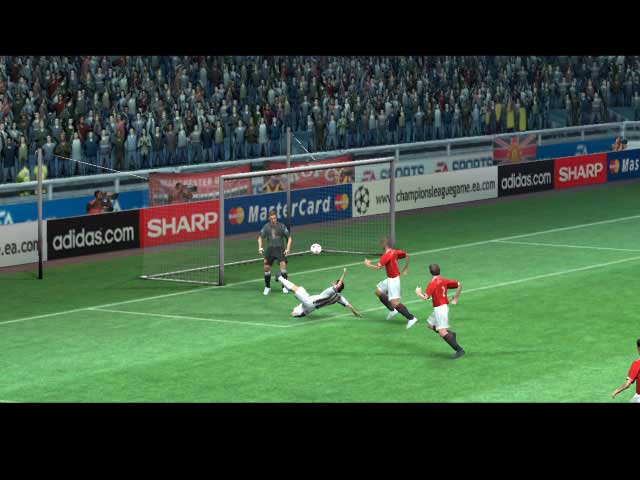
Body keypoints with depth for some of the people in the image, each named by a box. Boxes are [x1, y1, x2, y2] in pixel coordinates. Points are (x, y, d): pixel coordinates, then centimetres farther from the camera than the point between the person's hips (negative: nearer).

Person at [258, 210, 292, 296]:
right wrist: (260, 247, -1)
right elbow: (260, 237, 13)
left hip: (279, 248, -2)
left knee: (283, 264, -21)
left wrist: (288, 249, -10)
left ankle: (284, 286, -11)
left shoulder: (281, 226, -7)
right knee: (266, 267, -3)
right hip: (269, 249, 2)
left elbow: (289, 238, 0)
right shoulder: (266, 227, 0)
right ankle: (267, 287, 17)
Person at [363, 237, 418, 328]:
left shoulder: (386, 255, -24)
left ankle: (411, 318, -9)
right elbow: (406, 255, 17)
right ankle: (392, 310, 24)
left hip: (393, 280, -10)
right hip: (390, 279, 10)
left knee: (394, 303, -11)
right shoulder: (395, 252, 3)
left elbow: (378, 267, -31)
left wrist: (368, 264, -12)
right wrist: (405, 268, 24)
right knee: (378, 291, 21)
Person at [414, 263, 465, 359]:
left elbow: (425, 297, -22)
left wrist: (418, 292, -1)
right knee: (430, 324, 23)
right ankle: (450, 333, 12)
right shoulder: (444, 280, 6)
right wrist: (455, 299, 18)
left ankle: (459, 350, -15)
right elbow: (459, 285, 10)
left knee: (442, 332, -11)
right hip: (445, 306, 9)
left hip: (440, 308, -9)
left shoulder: (432, 283, -15)